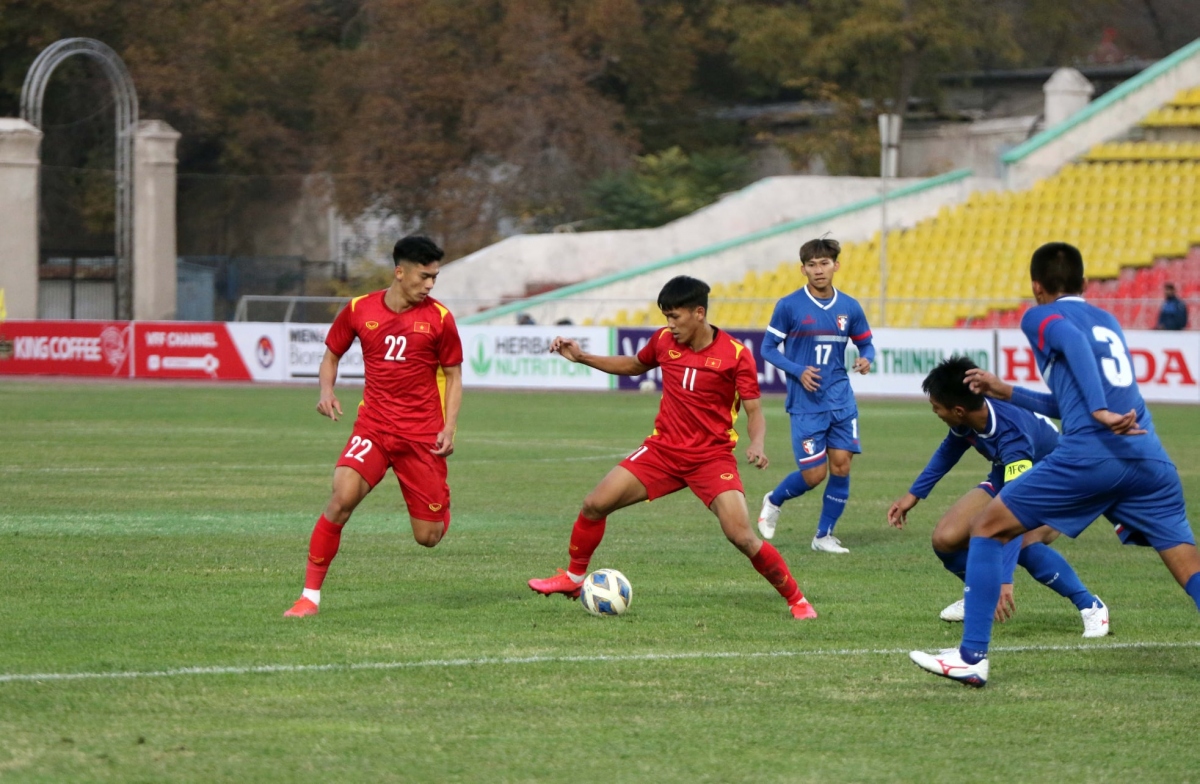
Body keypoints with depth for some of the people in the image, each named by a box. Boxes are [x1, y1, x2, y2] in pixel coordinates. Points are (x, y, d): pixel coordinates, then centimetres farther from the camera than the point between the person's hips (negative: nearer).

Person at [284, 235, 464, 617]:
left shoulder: (439, 317, -3)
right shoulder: (359, 310, 0)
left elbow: (453, 375, 6)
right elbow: (331, 354, 14)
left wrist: (449, 428, -7)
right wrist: (327, 390, -6)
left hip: (422, 434, 0)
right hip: (373, 426, 0)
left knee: (428, 537, 1)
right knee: (342, 497, -25)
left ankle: (443, 504, 41)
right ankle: (310, 594, -17)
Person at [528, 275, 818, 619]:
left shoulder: (736, 355, -14)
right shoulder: (664, 340, -1)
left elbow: (754, 411, -11)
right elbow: (635, 365, 21)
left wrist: (756, 445, -31)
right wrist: (582, 358, 13)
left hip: (712, 458, -4)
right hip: (663, 449, 5)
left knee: (742, 537, -18)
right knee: (595, 504, -3)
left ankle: (797, 600, -1)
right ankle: (573, 577, 19)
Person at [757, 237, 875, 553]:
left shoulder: (849, 307, 4)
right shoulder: (789, 306, -6)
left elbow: (865, 343, 14)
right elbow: (768, 348, -2)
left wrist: (866, 359, -10)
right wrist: (798, 371, -17)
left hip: (841, 401, 4)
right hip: (806, 404, -4)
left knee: (841, 465, -2)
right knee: (814, 474, -6)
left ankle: (825, 535, 13)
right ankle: (773, 502, 25)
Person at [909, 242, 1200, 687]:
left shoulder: (1041, 317, 11)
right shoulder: (1107, 321, 30)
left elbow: (1074, 342, -14)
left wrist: (1100, 411, -23)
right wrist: (1005, 392, 44)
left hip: (1089, 454, -5)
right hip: (1149, 458, 6)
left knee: (986, 530, 9)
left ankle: (971, 657, 3)